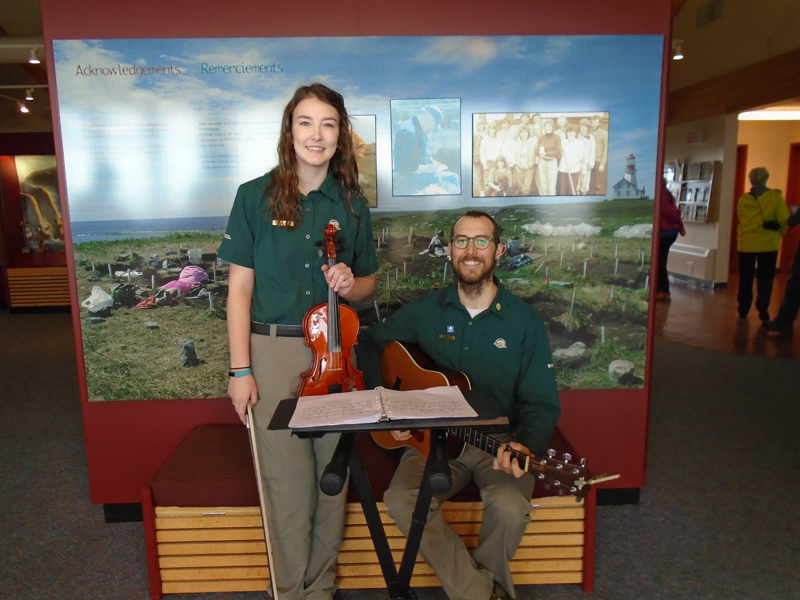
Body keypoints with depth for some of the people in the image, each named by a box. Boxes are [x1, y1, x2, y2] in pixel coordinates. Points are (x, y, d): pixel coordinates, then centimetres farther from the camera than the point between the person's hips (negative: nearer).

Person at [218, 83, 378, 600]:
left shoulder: (352, 205, 6)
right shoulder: (256, 196, -1)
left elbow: (368, 284, 13)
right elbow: (240, 288, -2)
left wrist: (350, 285, -11)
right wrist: (240, 369, -7)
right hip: (273, 351, -2)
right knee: (288, 483, 2)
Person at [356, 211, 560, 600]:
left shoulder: (525, 320, -2)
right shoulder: (425, 311, 2)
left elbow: (541, 403, -2)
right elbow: (368, 344, 11)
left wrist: (524, 444, -23)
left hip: (500, 440, -1)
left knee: (510, 506, -30)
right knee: (401, 499, -27)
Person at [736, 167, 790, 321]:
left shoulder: (743, 199, -1)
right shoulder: (776, 196, -5)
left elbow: (741, 218, 3)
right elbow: (784, 219, -7)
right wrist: (779, 233, 9)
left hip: (746, 243, 1)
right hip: (768, 244, -1)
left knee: (746, 278, 12)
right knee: (765, 278, 10)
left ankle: (743, 309, 15)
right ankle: (762, 308, 2)